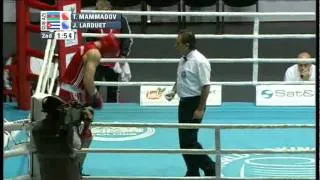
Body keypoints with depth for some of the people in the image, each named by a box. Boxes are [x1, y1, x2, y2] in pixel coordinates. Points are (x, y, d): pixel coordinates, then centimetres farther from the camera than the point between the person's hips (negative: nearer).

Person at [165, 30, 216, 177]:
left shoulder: (199, 61, -19)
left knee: (188, 141, -9)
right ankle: (193, 173, 21)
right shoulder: (183, 60, 9)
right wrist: (173, 92, 5)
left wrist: (200, 109, -21)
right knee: (184, 140, 13)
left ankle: (210, 167, 5)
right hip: (184, 102, 10)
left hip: (194, 103, -10)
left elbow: (206, 86, -20)